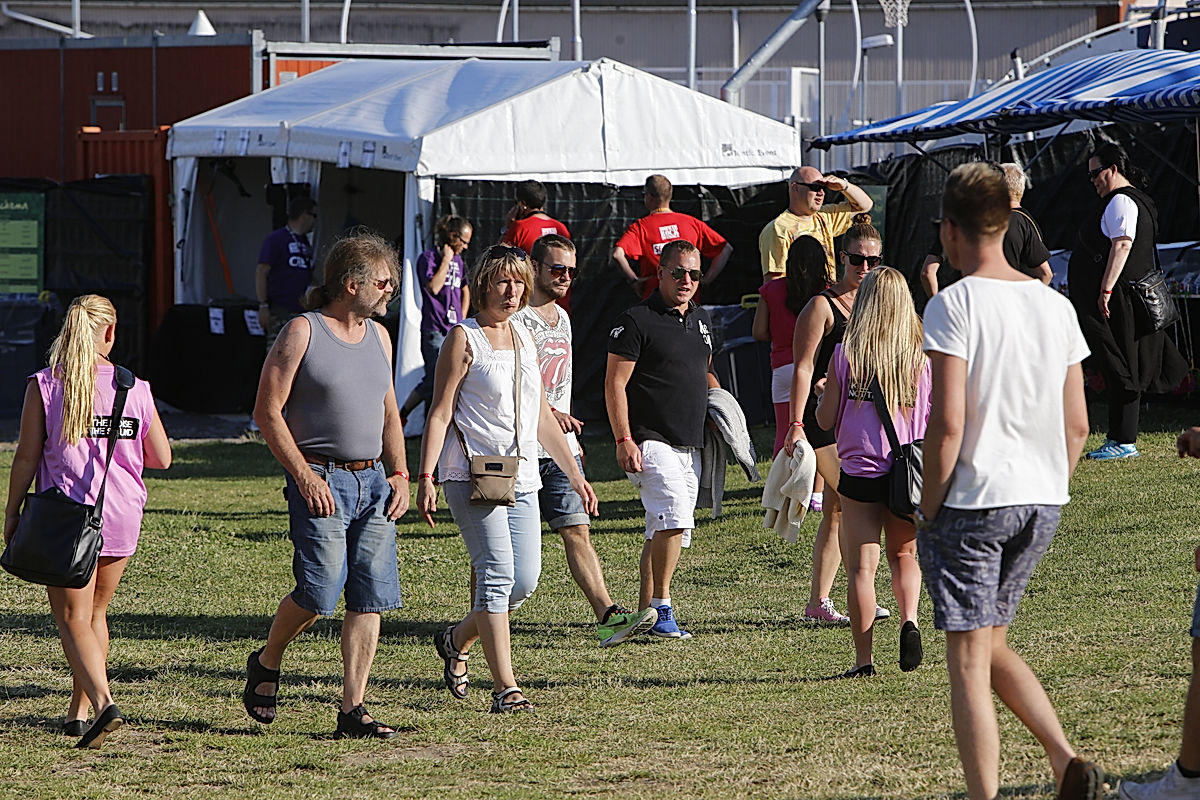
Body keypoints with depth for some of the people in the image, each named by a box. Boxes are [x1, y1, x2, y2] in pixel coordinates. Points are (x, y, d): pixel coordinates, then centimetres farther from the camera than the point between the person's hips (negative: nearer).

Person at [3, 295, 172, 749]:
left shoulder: (43, 386, -6)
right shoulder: (135, 388, 0)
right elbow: (162, 458, 6)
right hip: (121, 517, 3)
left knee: (73, 619, -1)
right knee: (95, 613, 19)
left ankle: (103, 703, -22)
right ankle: (78, 712, 24)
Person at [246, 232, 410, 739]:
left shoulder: (379, 336, 15)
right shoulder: (302, 332, -6)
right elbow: (268, 412, -8)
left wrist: (399, 474, 10)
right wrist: (304, 476, -14)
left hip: (373, 480, 6)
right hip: (321, 481, -6)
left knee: (370, 600, 0)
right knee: (319, 594, -12)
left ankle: (353, 711, 3)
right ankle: (266, 663, 16)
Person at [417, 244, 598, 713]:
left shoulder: (524, 339, 18)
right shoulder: (464, 339, -2)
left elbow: (541, 416, 24)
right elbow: (440, 413, -6)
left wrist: (573, 474, 23)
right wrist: (425, 477, -15)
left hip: (521, 477, 7)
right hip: (473, 474, -7)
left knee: (526, 579, 1)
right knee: (497, 574, -15)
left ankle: (457, 640, 26)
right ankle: (505, 688, -16)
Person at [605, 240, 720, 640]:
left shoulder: (701, 320, 16)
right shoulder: (636, 321, -8)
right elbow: (615, 384, -9)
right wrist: (624, 440, -17)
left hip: (691, 445, 8)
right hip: (651, 441, -8)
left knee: (667, 531, 9)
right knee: (675, 517, -21)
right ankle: (661, 608, -16)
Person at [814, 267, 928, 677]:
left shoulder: (844, 355, -7)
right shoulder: (922, 357, -5)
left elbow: (826, 420, -3)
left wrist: (825, 393, 17)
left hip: (860, 473, -2)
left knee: (861, 567, 4)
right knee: (904, 555, 21)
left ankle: (863, 660, 2)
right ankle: (909, 620, -5)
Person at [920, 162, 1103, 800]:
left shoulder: (954, 305, -12)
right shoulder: (1055, 305, 7)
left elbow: (948, 423, -17)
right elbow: (1077, 425, 8)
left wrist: (929, 508, -7)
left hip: (970, 505, -6)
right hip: (1041, 506, 6)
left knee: (968, 663, 0)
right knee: (992, 646, 21)